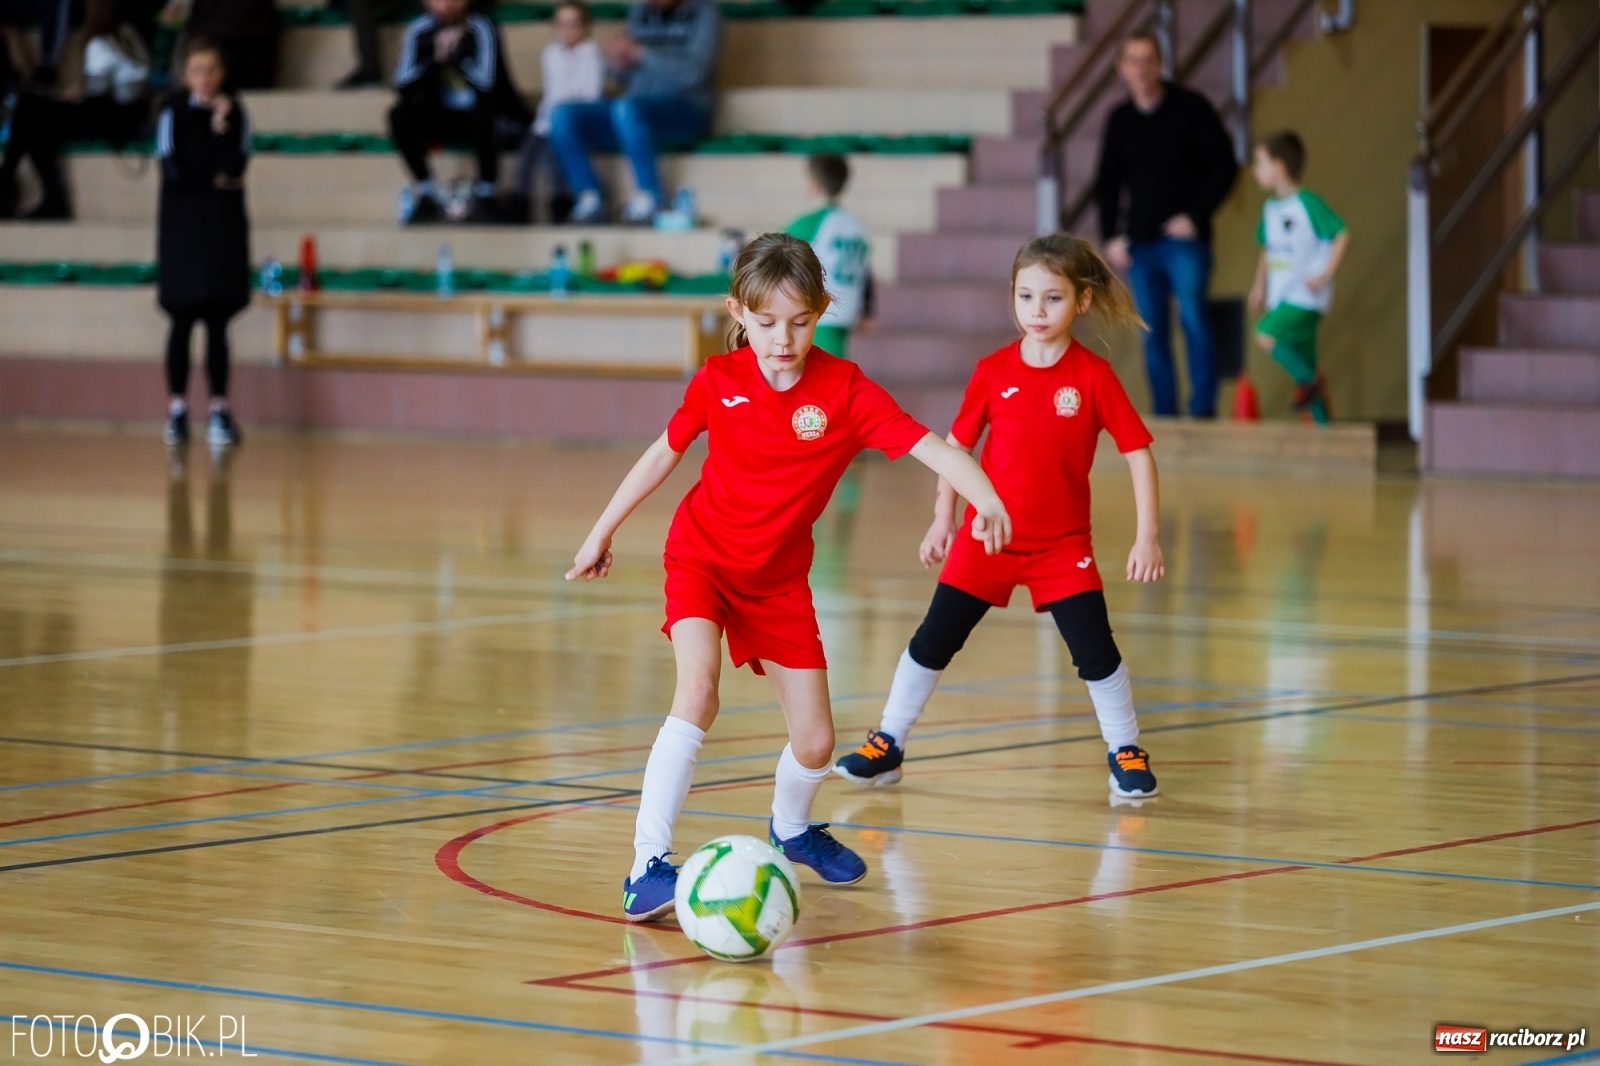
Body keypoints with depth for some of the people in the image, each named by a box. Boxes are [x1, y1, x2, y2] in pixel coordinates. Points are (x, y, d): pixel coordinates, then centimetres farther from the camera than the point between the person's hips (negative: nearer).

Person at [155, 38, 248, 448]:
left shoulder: (234, 113, 6)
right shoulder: (173, 112, 1)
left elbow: (236, 167, -5)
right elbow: (173, 169, -7)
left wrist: (221, 128, -13)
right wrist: (216, 179, -1)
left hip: (223, 227, 1)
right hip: (182, 225, -1)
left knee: (218, 321, -2)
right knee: (183, 320, 0)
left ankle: (219, 410, -2)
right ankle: (177, 409, 5)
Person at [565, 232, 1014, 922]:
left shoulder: (844, 391, -17)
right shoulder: (717, 382, -13)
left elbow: (928, 445, -27)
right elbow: (664, 453, 4)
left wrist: (987, 501, -45)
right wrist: (603, 532, 12)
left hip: (778, 576, 2)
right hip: (701, 556, -2)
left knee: (815, 743, 4)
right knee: (697, 695, -27)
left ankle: (790, 828, 39)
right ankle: (649, 864, -25)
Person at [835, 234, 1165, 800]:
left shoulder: (1093, 376, -11)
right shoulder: (993, 372, -5)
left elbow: (1138, 452, -9)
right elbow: (956, 443, 7)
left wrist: (1148, 536, -13)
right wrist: (943, 519, 7)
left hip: (1062, 545, -2)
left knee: (1096, 651, -3)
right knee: (933, 642, 4)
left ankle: (1125, 752, 16)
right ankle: (886, 747, 15)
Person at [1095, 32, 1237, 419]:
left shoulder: (1190, 108, -3)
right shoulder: (1120, 120, 9)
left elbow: (1224, 166, -3)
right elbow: (1108, 183, 17)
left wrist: (1196, 216, -12)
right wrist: (1111, 237, 6)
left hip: (1184, 239, -4)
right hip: (1139, 244, 4)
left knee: (1192, 315, -21)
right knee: (1153, 336, 4)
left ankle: (1203, 409, -15)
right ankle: (1164, 416, 10)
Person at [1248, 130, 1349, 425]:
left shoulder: (1308, 203, -12)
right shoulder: (1270, 207, 12)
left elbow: (1342, 235, -14)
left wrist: (1326, 274, -18)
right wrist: (1260, 284, 18)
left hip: (1305, 296, -8)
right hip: (1282, 298, 8)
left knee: (1266, 335, -24)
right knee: (1302, 361, 9)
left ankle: (1309, 379, -7)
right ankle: (1320, 421, 14)